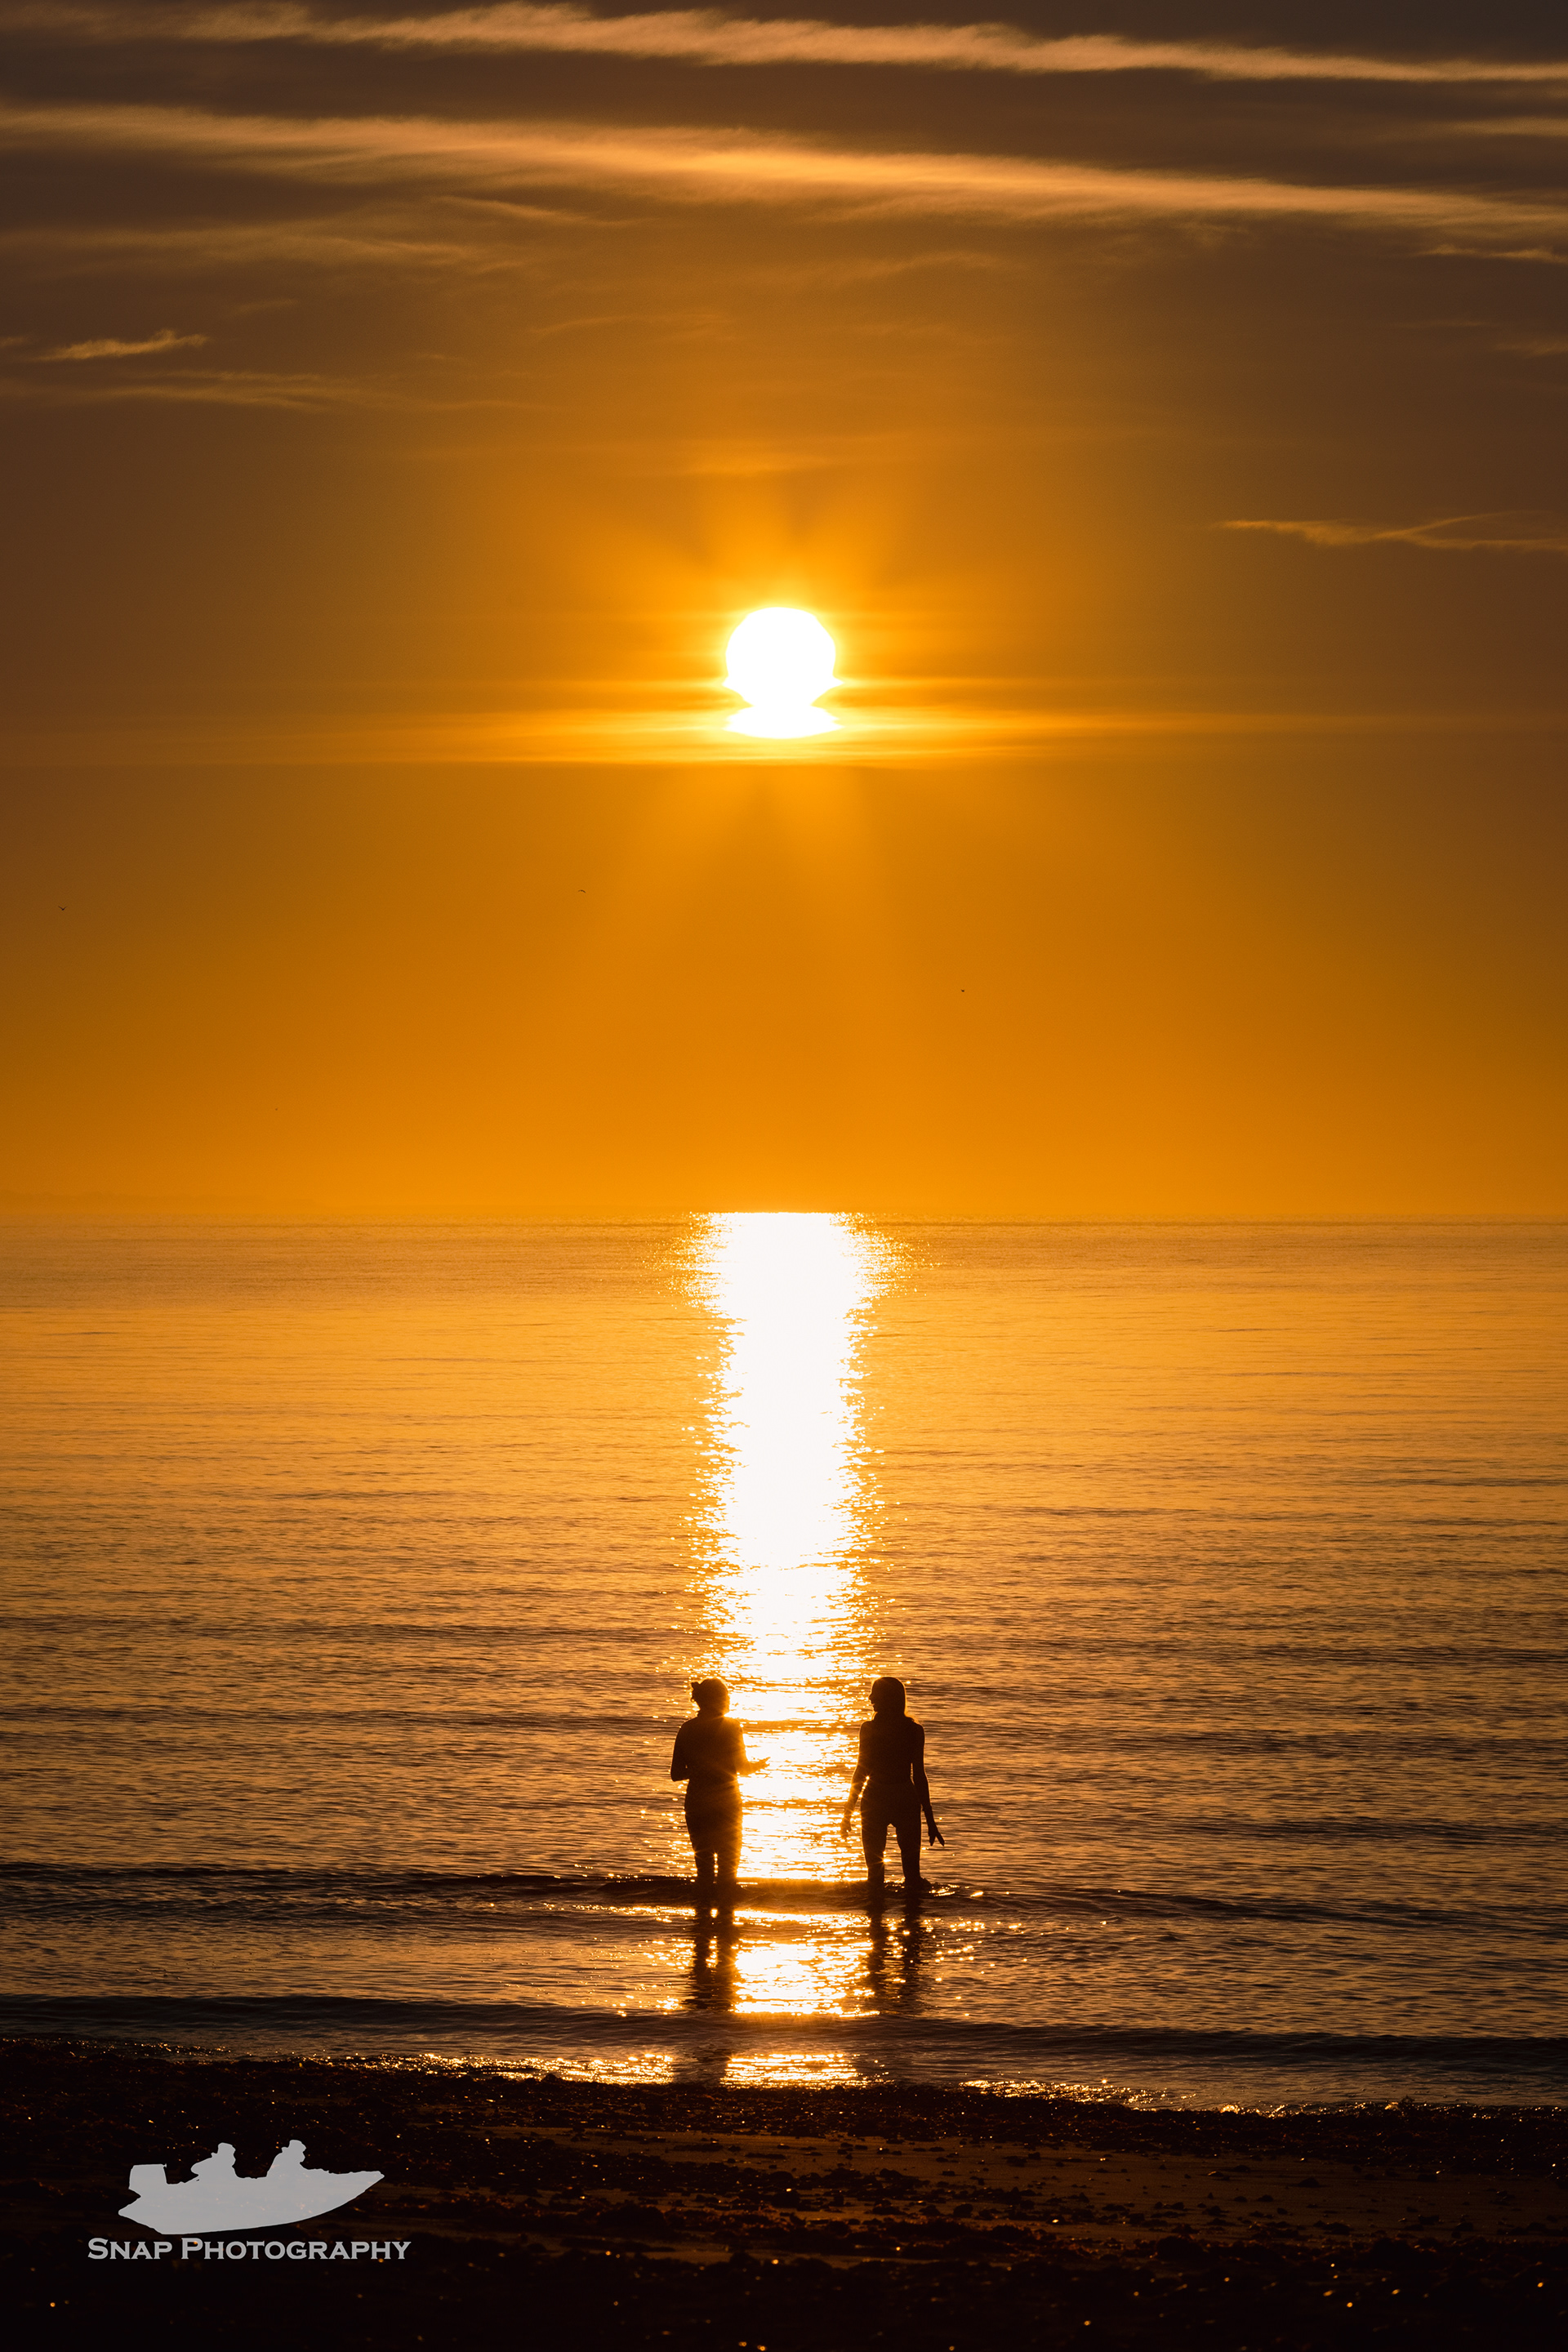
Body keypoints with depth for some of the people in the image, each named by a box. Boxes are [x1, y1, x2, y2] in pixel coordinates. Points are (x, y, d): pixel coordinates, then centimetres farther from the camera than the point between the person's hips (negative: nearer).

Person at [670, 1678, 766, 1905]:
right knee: (728, 1863, 7)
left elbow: (676, 1773, 5)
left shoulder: (687, 1729, 3)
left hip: (696, 1804, 3)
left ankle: (703, 1908, 10)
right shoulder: (730, 1727, -8)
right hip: (725, 1804, -3)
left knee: (703, 1863, 13)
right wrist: (758, 1765, 11)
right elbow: (741, 1766, -10)